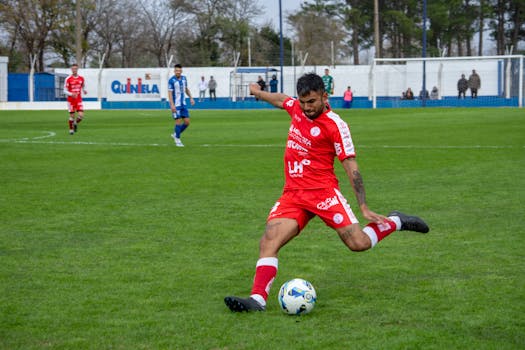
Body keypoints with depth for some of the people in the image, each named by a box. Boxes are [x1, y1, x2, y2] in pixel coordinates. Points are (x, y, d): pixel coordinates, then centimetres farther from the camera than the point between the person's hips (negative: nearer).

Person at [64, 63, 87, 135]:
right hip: (71, 100, -2)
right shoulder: (68, 79, -6)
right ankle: (71, 129, 19)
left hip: (79, 100, 2)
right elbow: (65, 91, -5)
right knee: (72, 115, -1)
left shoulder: (81, 78, 4)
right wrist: (71, 94, -23)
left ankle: (76, 123, 21)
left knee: (81, 115, -11)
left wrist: (84, 91, -6)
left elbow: (83, 87, 18)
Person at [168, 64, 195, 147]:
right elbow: (170, 93, -16)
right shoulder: (171, 80, -13)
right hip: (175, 105, -6)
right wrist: (172, 105, -23)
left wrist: (191, 98, 10)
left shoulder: (184, 78, 7)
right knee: (178, 121, -6)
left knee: (187, 122, 3)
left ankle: (175, 134, 22)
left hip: (183, 104, 6)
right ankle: (177, 140, 9)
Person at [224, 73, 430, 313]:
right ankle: (258, 299, -27)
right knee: (268, 241, -18)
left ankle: (395, 223, 14)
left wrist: (364, 208, -13)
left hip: (322, 191, -5)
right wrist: (258, 93, 52)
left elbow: (351, 166, -9)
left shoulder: (335, 125, -10)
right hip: (292, 194, 5)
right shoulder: (296, 107, 8)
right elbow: (282, 100, 33)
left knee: (359, 243, -14)